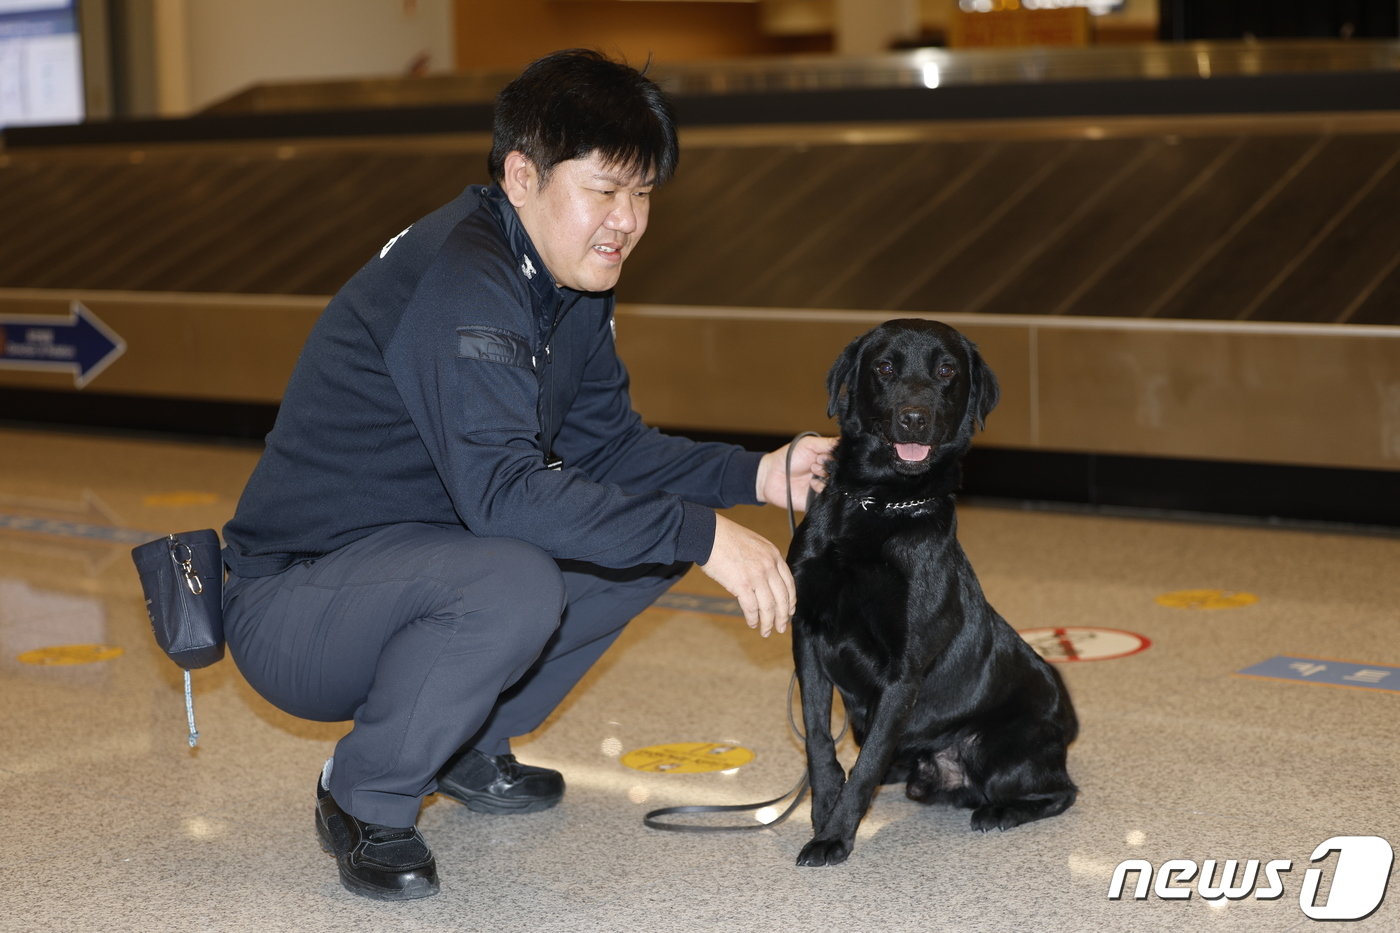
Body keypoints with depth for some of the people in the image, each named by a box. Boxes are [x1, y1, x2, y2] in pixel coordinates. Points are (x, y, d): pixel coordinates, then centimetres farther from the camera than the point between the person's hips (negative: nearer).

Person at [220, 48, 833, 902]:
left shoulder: (570, 280, 5)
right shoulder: (458, 280, -26)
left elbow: (607, 445, 11)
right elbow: (501, 488, -35)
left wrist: (757, 477, -4)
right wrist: (701, 534, -34)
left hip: (417, 558, 9)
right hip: (293, 604, -9)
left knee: (655, 534, 7)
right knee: (513, 585, -36)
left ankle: (468, 747, 16)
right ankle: (366, 801, -10)